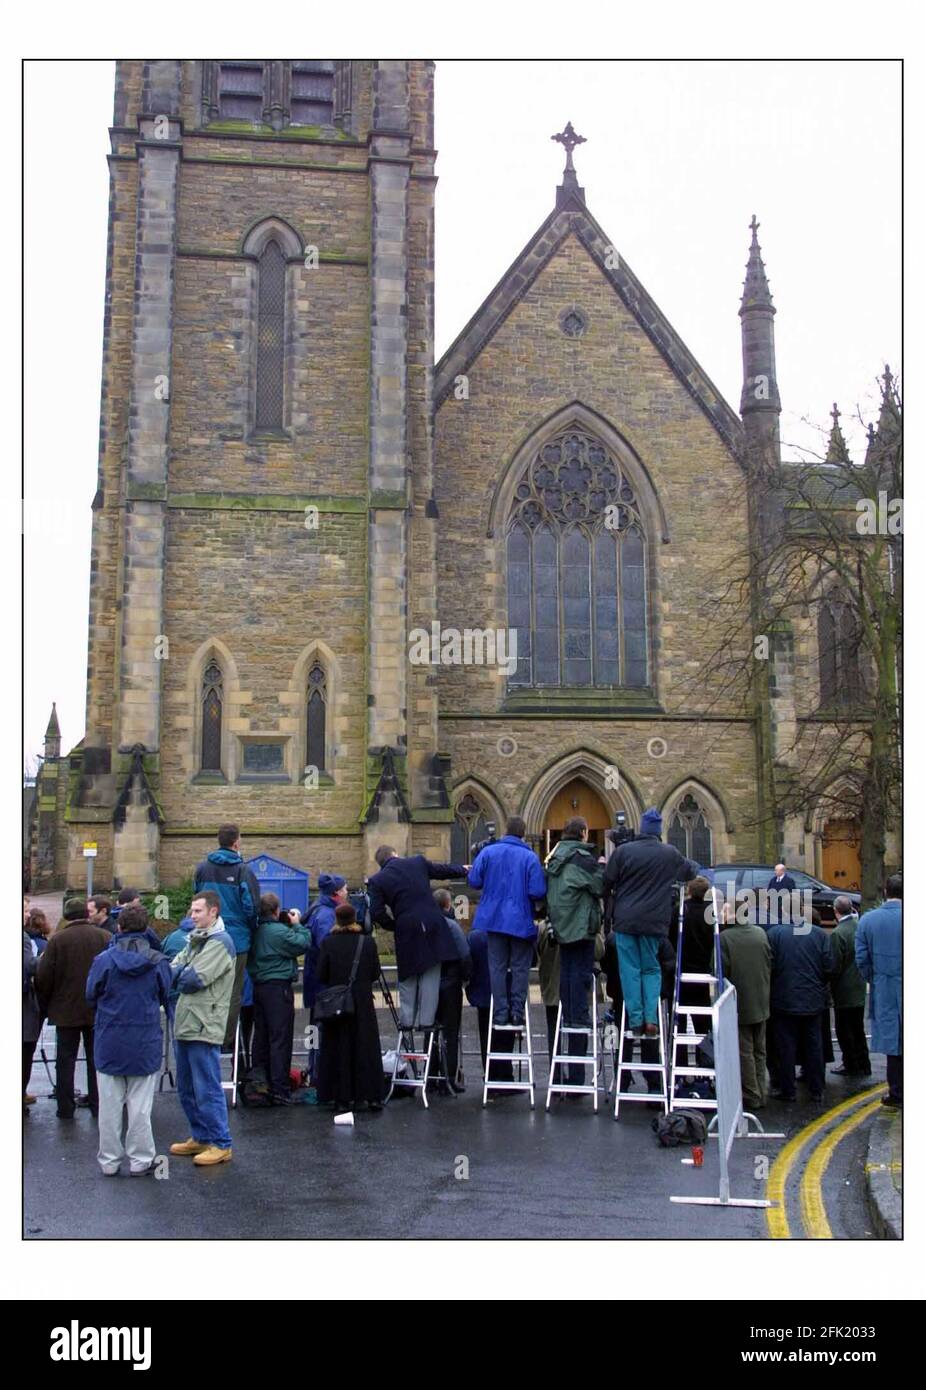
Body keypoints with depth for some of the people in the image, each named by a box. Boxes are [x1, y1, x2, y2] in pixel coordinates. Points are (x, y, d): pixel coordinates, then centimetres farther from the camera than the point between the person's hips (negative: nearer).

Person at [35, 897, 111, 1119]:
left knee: (65, 1059, 9)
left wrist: (46, 1005, 7)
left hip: (66, 1010, -1)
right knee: (96, 1058, 11)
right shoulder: (105, 937, -6)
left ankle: (65, 1108, 11)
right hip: (98, 1010, 2)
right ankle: (98, 1104, 15)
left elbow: (43, 977, -8)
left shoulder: (57, 939, -10)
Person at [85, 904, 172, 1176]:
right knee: (140, 1105, 9)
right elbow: (165, 996, 3)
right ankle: (140, 1160, 15)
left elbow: (92, 997, 0)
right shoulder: (158, 962, -9)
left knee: (110, 1105, 11)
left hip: (109, 1043, 0)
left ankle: (109, 1160, 19)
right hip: (145, 1044, 0)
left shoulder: (104, 959, -11)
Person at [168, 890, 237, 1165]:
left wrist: (176, 974, 0)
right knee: (186, 1088, 17)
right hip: (184, 1024, 9)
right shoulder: (194, 940, 19)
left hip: (204, 1027, -9)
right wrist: (182, 974, -12)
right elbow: (173, 969, 9)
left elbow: (194, 979, -18)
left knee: (207, 1089, -4)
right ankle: (200, 1137, 28)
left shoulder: (221, 942, -11)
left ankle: (221, 1144, 5)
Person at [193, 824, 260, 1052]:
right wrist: (251, 929, 5)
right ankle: (227, 1040, 6)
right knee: (232, 991, 4)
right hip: (236, 937, -4)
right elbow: (251, 905, -13)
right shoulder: (242, 870, -11)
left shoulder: (202, 868, 3)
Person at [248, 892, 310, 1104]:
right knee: (280, 1038, -4)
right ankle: (279, 1090, -4)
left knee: (261, 1037, 14)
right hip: (278, 987, -7)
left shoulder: (256, 931, 6)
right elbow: (302, 944, -12)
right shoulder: (280, 931, -14)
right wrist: (297, 925, 4)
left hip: (257, 987, 7)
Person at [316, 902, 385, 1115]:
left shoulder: (328, 942, -8)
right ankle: (372, 1096, 9)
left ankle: (343, 1098, 7)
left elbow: (321, 976, -4)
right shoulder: (367, 942, -5)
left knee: (338, 1049, 7)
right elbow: (375, 973, 1)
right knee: (366, 1047, 9)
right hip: (363, 1002, 1)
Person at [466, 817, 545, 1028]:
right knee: (520, 967, 8)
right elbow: (538, 892, -14)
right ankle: (517, 1013, 8)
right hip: (521, 921, -2)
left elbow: (473, 881, -5)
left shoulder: (488, 852, -4)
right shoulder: (530, 857, -9)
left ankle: (500, 1013, 8)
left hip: (494, 919, 2)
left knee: (497, 967, 9)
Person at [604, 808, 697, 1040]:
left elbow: (607, 882, -2)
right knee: (651, 968, 12)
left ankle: (636, 1021, 3)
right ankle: (651, 1018, 1)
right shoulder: (670, 854, 0)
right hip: (654, 921, 1)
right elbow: (690, 872, 16)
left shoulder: (623, 851, -5)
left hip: (626, 919, -1)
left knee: (630, 970, 5)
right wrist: (694, 865, 39)